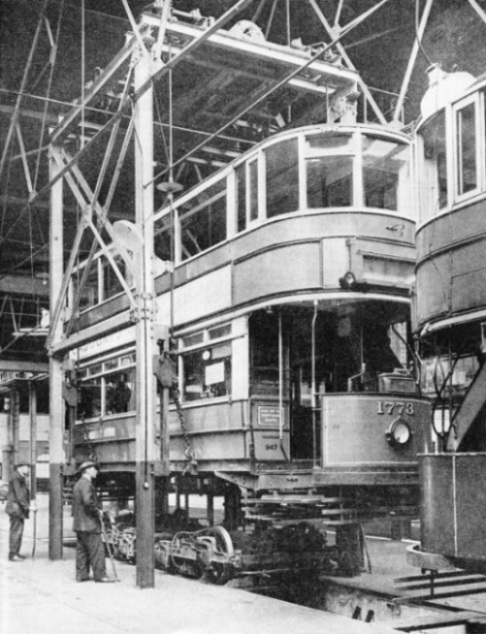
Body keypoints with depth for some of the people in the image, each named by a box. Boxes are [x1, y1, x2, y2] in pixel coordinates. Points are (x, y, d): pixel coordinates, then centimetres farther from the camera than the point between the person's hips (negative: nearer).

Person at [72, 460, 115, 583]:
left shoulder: (78, 484, 18)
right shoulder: (86, 484, -15)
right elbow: (87, 501, -29)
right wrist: (97, 510, -15)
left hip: (79, 524, 10)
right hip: (89, 523, -10)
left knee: (82, 549, 11)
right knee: (97, 549, -6)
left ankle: (81, 574, 14)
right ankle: (100, 575, -4)